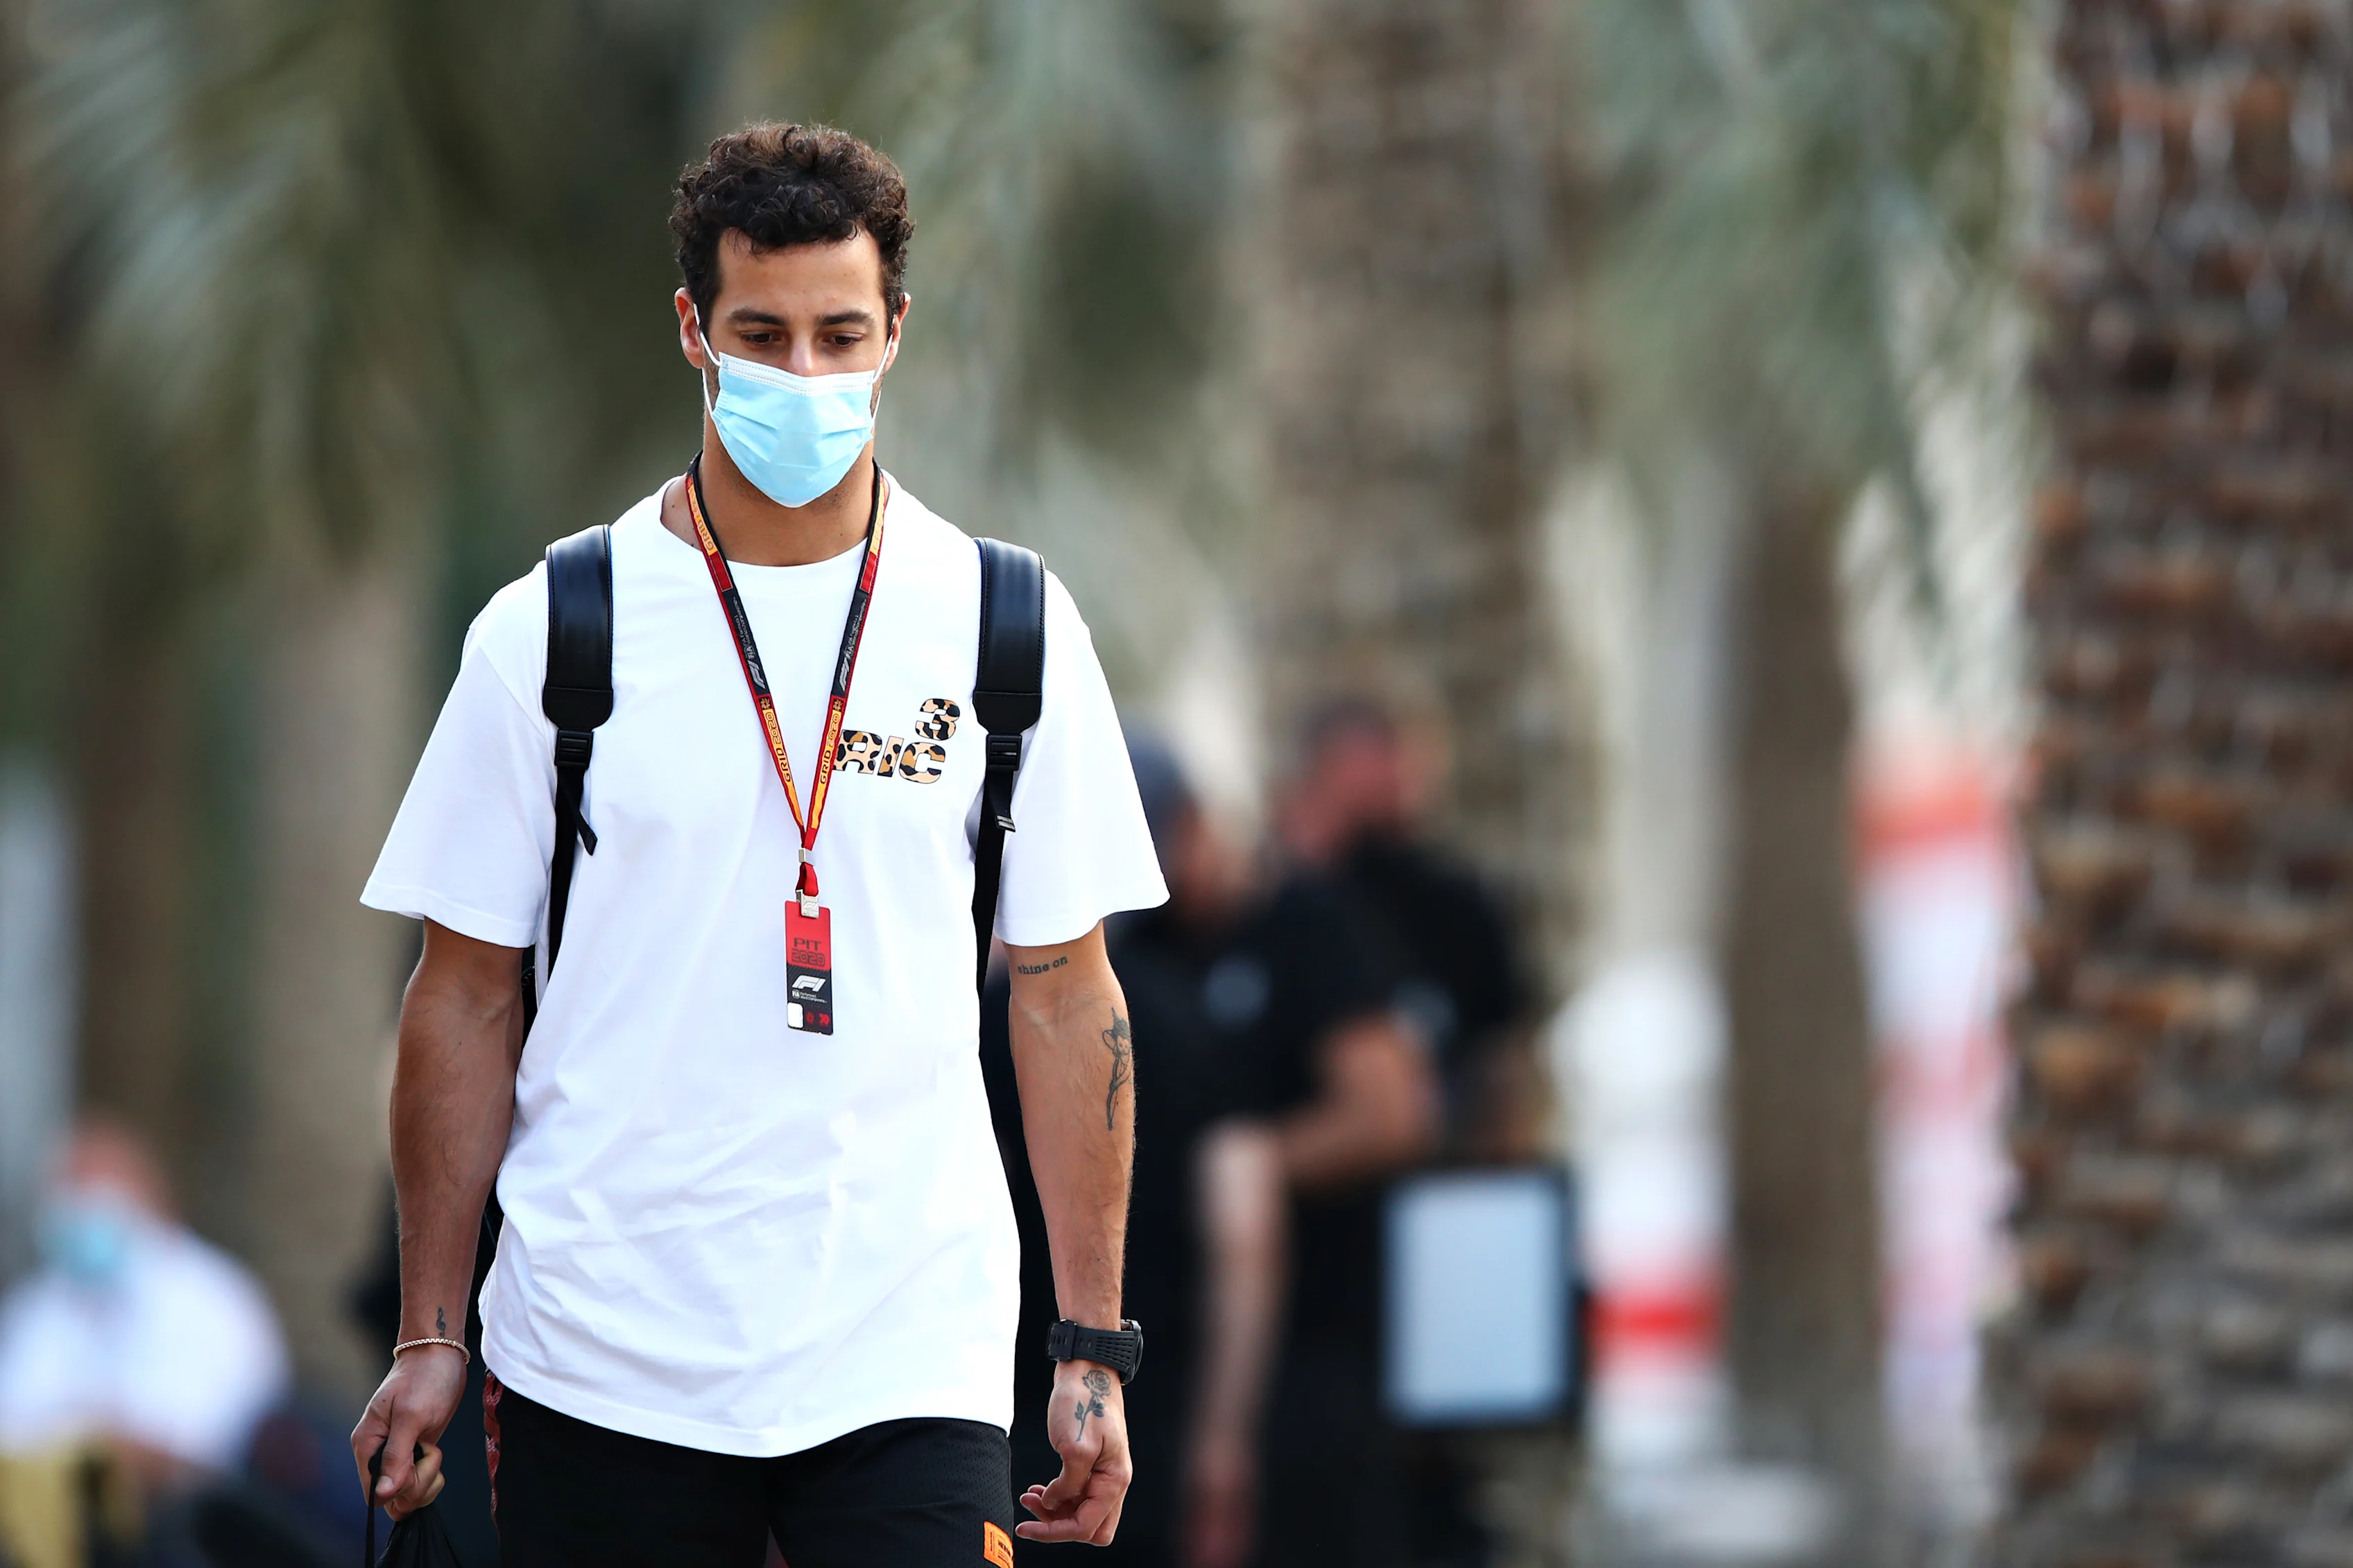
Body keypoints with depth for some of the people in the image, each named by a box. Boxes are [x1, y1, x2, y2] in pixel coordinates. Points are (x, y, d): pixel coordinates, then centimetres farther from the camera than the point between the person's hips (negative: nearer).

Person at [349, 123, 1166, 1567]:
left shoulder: (1008, 628, 4)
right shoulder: (550, 633, 2)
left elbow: (1066, 999, 8)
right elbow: (467, 998, 6)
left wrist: (1093, 1345, 4)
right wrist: (430, 1337, 3)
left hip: (911, 1365, 0)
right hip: (600, 1366, 0)